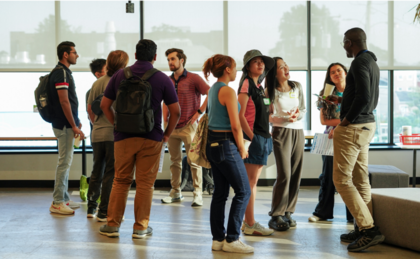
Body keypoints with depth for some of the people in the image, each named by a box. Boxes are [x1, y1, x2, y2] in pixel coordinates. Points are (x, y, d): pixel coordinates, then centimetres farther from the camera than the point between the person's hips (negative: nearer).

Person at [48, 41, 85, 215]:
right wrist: (74, 126, -19)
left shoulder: (64, 72, 16)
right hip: (65, 125, -11)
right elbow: (64, 102, -20)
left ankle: (64, 199, 22)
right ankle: (57, 203, -3)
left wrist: (76, 121, 20)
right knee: (64, 162, -7)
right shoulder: (61, 73, -15)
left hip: (67, 124, 11)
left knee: (66, 161, 15)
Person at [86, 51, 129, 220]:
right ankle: (104, 212, 2)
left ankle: (91, 208, 23)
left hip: (97, 134, 6)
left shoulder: (97, 83, 6)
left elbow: (89, 108, 12)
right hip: (114, 134, -6)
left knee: (97, 171, 17)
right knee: (111, 173, 0)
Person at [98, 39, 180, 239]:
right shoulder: (162, 79, -3)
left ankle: (112, 224, 12)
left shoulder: (120, 75, 3)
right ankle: (140, 227, 8)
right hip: (151, 138, -2)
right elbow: (175, 111, -5)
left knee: (120, 181, 11)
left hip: (123, 137, 2)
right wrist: (167, 134, 6)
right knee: (145, 183, 5)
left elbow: (104, 105, 5)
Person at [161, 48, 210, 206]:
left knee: (194, 161, -3)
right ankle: (175, 192, 18)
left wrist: (199, 112, -12)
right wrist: (165, 120, 10)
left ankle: (198, 194, 1)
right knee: (175, 161, 10)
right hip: (172, 127, 6)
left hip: (188, 126, -5)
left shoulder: (193, 79, -6)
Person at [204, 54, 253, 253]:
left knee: (220, 192, 11)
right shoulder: (228, 91, -14)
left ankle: (218, 239, 14)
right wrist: (242, 149, -5)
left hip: (212, 143, 9)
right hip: (226, 145, -9)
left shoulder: (212, 89, 13)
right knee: (243, 191, -3)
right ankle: (231, 239, -2)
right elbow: (235, 125, -18)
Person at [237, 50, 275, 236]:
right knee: (250, 182, -6)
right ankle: (250, 225, -2)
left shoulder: (258, 85, 18)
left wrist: (266, 135, 13)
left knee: (253, 181, 12)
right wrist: (251, 136, -18)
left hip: (262, 137, 9)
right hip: (253, 137, -9)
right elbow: (239, 114, -17)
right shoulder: (246, 84, -9)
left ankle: (248, 222, 18)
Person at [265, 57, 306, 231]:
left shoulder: (297, 87, 9)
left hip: (298, 132, 5)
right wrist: (285, 118, -19)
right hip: (281, 132, -5)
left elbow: (304, 109, 12)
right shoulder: (271, 91, -4)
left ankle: (288, 212, 11)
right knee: (284, 175, -12)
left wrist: (297, 116, -10)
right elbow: (267, 116, -5)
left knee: (296, 174, 2)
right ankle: (276, 216, -6)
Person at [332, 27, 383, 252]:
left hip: (353, 127, -10)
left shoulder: (359, 62, -16)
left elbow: (364, 96, -27)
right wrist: (342, 100, 22)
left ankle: (369, 229, -12)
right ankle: (363, 229, 17)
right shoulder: (372, 62, 14)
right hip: (367, 124, 10)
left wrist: (347, 119, -16)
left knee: (342, 179, -7)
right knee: (360, 179, 13)